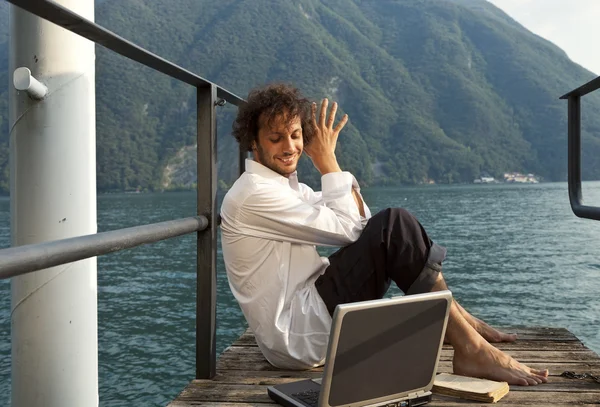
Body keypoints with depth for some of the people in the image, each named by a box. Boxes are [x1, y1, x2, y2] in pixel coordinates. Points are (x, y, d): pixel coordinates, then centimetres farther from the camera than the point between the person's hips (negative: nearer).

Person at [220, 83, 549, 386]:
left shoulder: (284, 185, 14)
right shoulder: (253, 195, -16)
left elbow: (360, 220, 11)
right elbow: (347, 228, -15)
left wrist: (326, 158, 2)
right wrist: (326, 158, -7)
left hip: (306, 315, 10)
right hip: (296, 336, -10)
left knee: (382, 226, 12)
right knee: (394, 225, -18)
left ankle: (455, 319, 9)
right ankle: (470, 349, -13)